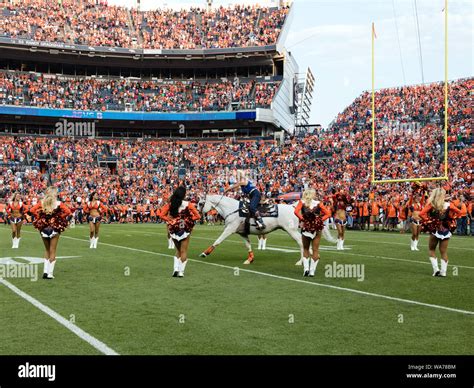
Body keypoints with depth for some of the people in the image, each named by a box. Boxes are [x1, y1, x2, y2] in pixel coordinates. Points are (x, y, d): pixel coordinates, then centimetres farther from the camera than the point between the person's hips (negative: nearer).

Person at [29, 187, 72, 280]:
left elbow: (32, 210, -8)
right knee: (52, 251, 6)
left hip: (43, 228, 3)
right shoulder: (58, 203, -9)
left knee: (47, 250, 19)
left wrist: (39, 217, 0)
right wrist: (60, 218, -6)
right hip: (55, 228, -3)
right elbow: (68, 212, -17)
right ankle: (50, 273, 5)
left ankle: (45, 271, 14)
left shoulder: (42, 203, -1)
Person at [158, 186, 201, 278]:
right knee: (184, 251, 9)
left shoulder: (170, 204, -3)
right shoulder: (188, 204, -10)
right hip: (185, 230, -3)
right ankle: (181, 271, 7)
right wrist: (189, 219, 0)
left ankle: (176, 269, 10)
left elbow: (160, 214, -10)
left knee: (178, 250, 21)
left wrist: (169, 220, -6)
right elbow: (198, 216, -11)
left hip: (174, 230, 3)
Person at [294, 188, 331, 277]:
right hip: (317, 227, 0)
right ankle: (312, 271, 6)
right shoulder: (318, 203, 3)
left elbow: (296, 211, -16)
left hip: (306, 227, 0)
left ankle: (306, 268, 2)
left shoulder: (302, 202, 1)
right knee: (315, 250, 8)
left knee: (305, 249, 17)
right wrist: (321, 220, -1)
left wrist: (302, 219, -6)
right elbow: (328, 213, -2)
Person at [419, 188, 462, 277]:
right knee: (444, 252, 9)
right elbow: (459, 212, -1)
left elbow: (421, 214, -19)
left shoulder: (431, 205, -9)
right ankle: (443, 271, 8)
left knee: (431, 250, 15)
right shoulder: (448, 205, -3)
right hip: (446, 230, 2)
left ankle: (436, 269, 4)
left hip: (434, 230, -2)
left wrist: (428, 221, -9)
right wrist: (451, 219, 4)